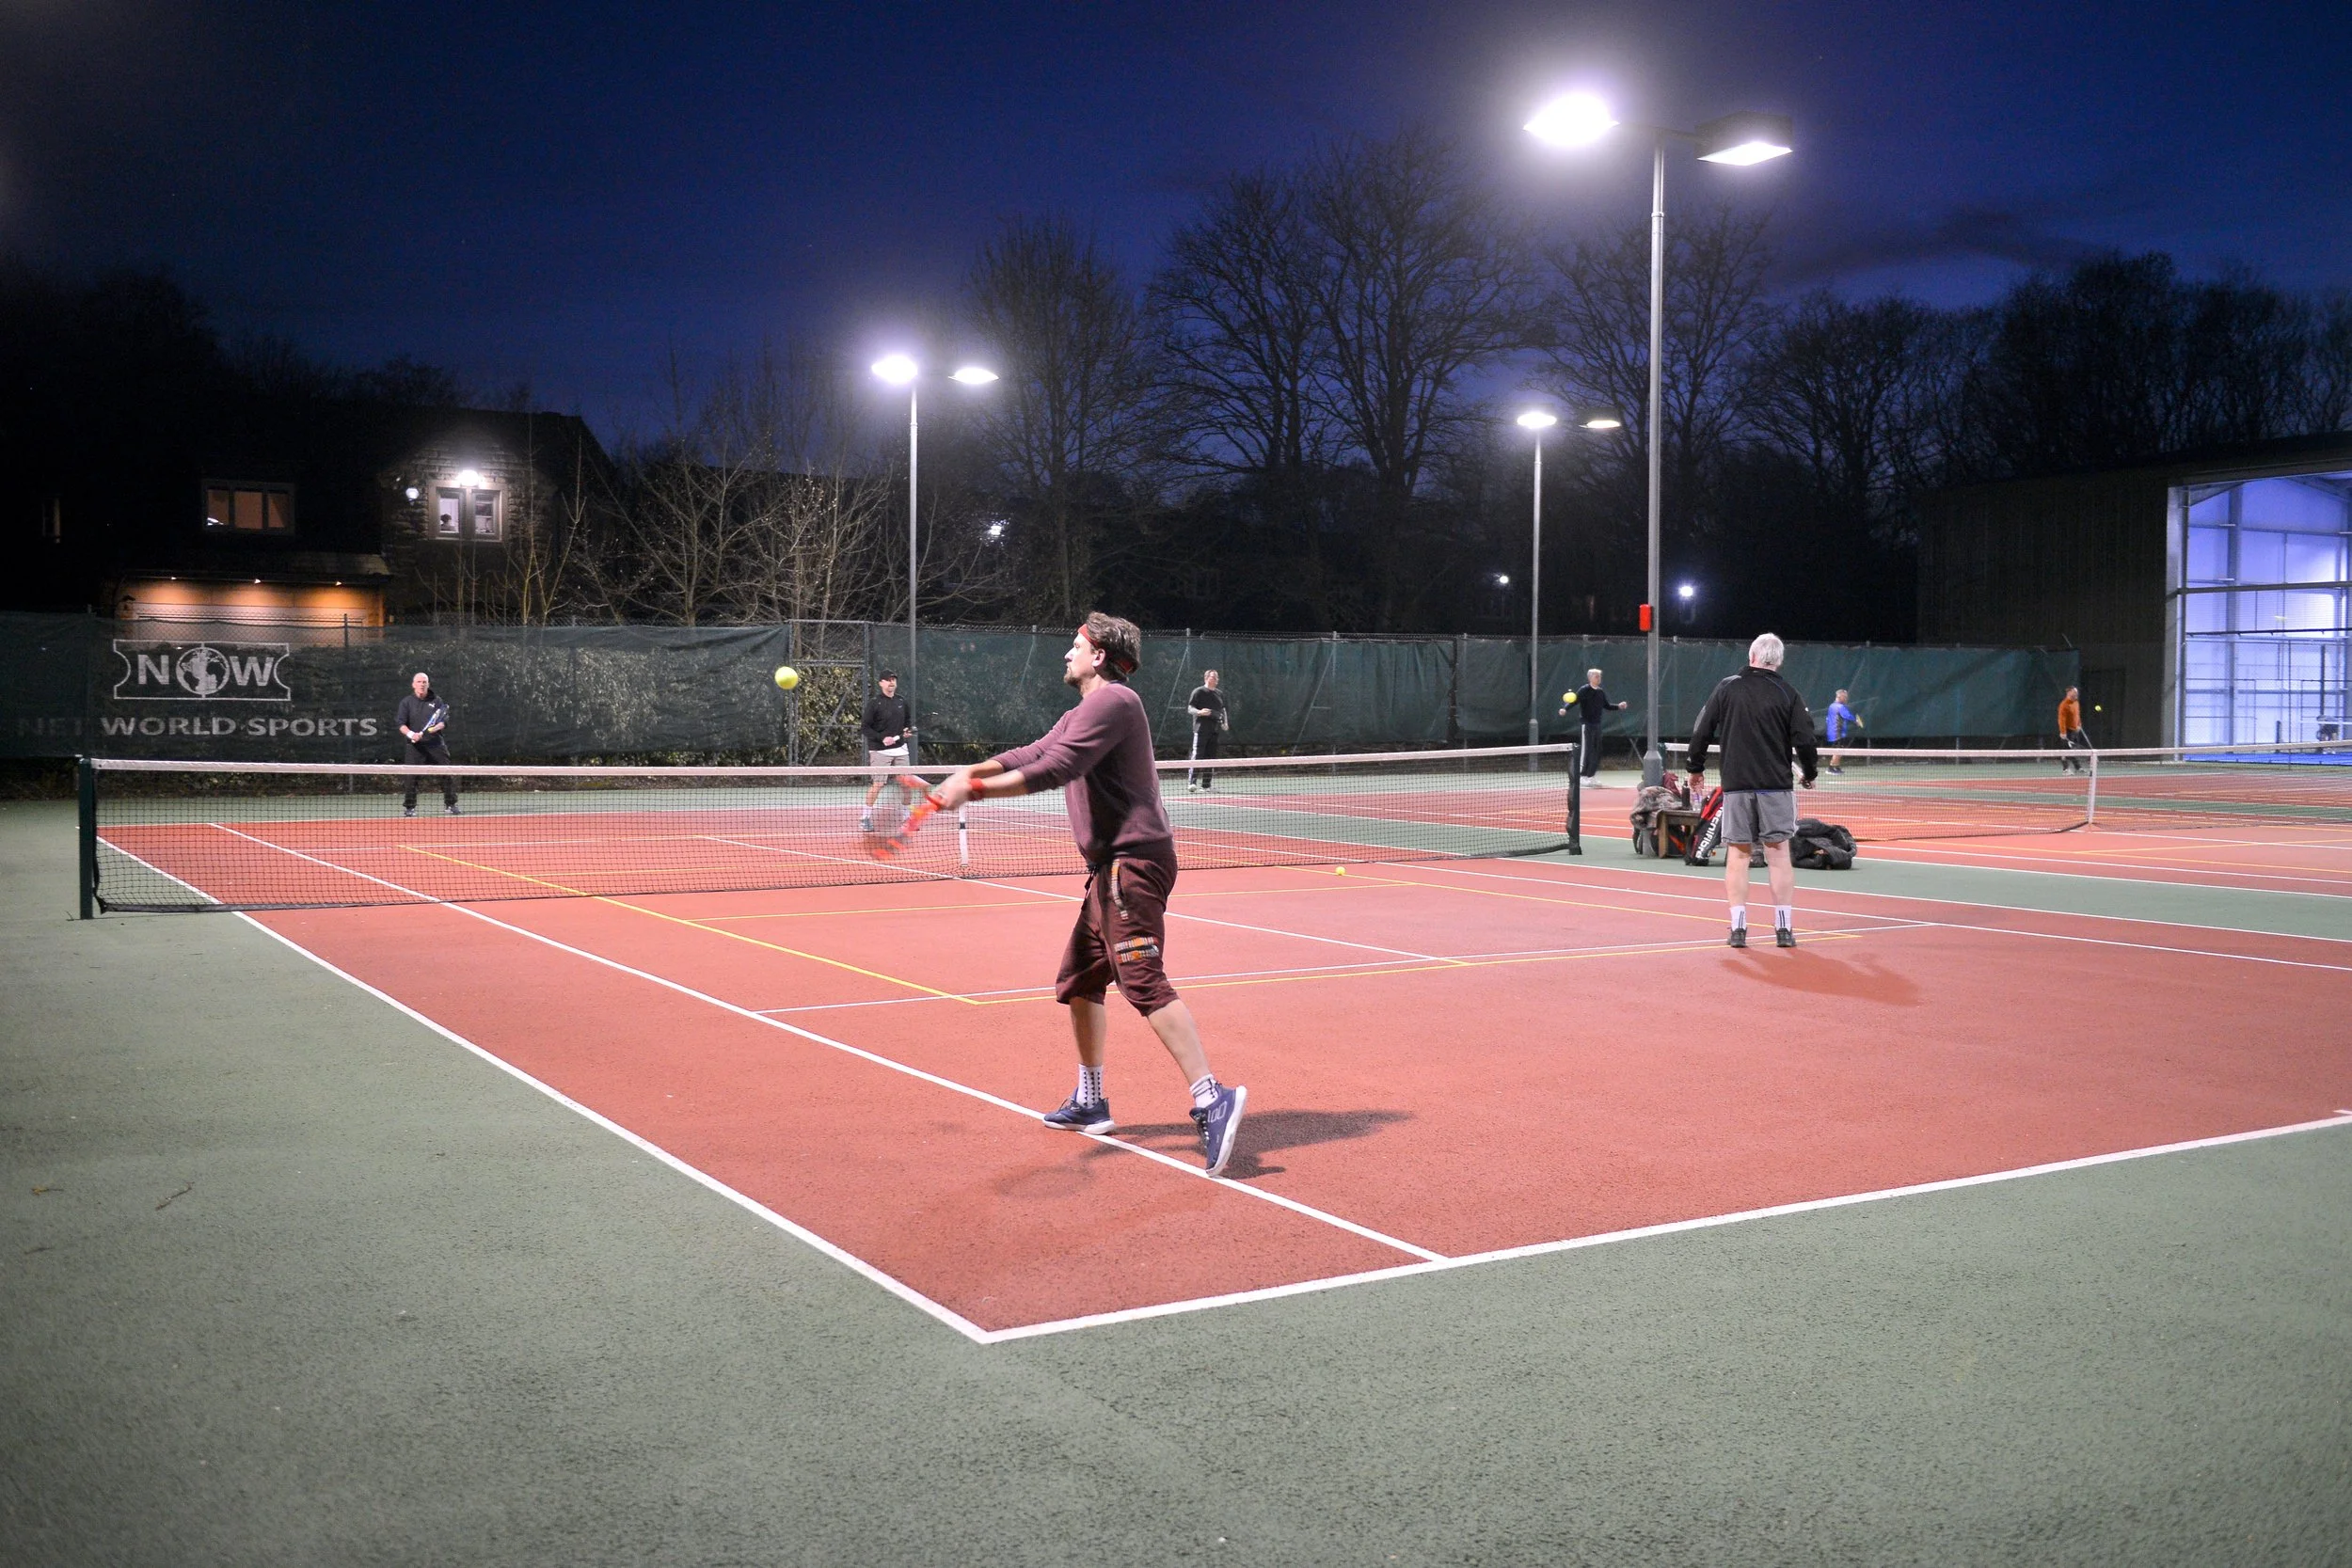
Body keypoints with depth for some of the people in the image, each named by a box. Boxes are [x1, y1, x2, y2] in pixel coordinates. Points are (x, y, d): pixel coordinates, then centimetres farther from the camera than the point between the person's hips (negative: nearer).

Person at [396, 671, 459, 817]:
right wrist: (411, 734, -20)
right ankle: (409, 807, 4)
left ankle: (450, 804, 13)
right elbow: (400, 723, -2)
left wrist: (438, 727, -20)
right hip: (416, 745, -1)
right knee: (413, 776, -6)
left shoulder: (437, 701, 8)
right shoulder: (407, 702, 5)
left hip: (436, 744, 2)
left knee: (446, 774, 1)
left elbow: (445, 720, 3)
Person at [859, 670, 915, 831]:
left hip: (900, 749, 6)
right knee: (877, 784, -7)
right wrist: (882, 738, -19)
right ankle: (865, 818, 5)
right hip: (880, 751, -5)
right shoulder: (874, 702, -8)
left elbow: (908, 719, 25)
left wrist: (908, 730, 3)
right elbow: (865, 726, -9)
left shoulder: (901, 701, 9)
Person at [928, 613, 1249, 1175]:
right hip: (1112, 865, 11)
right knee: (1078, 980, 17)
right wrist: (971, 771, 0)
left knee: (1143, 981, -20)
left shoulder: (1113, 699, -11)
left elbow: (1052, 769, -19)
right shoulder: (1081, 713, 22)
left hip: (1134, 861, -11)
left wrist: (973, 789, -16)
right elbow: (1029, 756, 18)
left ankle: (1212, 1098, -25)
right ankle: (1090, 1103, 28)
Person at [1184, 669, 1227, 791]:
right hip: (1201, 729, -6)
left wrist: (1224, 722, 13)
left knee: (1210, 757, 6)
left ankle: (1205, 785, 9)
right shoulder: (1198, 692, -1)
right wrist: (1199, 712, -23)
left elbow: (1222, 709, 29)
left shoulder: (1220, 694, 18)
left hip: (1215, 730, 6)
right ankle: (1191, 782, -16)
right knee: (1197, 755, -13)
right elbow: (1189, 708, -4)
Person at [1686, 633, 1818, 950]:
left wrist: (1696, 768, 17)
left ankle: (1738, 928, 3)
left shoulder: (1726, 688, 2)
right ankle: (1784, 929, 5)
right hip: (1776, 786, 0)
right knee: (1779, 853, 4)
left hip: (1736, 785, 0)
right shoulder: (1787, 693, 0)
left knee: (1737, 854, 5)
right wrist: (1809, 774, 14)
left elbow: (1701, 732, 3)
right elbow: (1804, 740, -3)